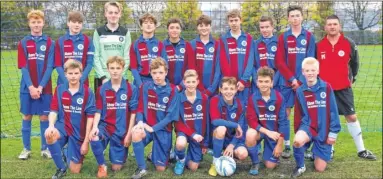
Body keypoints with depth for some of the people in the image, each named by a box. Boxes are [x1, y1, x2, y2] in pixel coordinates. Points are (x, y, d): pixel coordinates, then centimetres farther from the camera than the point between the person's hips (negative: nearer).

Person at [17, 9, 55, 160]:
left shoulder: (49, 43, 0)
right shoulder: (23, 43, 3)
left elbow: (49, 67, -5)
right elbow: (23, 67, -3)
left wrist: (41, 86, -13)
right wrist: (31, 87, -13)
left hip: (44, 87, -1)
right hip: (27, 87, 1)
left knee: (44, 117, 4)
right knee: (27, 117, 7)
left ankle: (45, 148, 15)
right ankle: (26, 149, 18)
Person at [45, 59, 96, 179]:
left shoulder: (87, 92, -10)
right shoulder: (59, 90, -2)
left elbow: (90, 117, -10)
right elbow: (54, 111, -3)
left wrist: (86, 141, -11)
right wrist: (51, 126, -25)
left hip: (79, 132, -2)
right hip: (63, 126, 2)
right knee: (49, 135, -35)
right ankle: (61, 168, -11)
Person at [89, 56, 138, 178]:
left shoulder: (131, 89, -5)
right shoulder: (102, 89, 1)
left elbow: (133, 113, -4)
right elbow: (98, 112, 0)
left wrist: (129, 133, -7)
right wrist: (95, 127, -19)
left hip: (122, 130, -1)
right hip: (105, 125, 1)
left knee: (116, 167, 1)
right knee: (94, 139, -34)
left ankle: (119, 155, 39)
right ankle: (102, 165, -6)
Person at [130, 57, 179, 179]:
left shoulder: (172, 90, -7)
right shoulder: (145, 87, 0)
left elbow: (170, 115, -11)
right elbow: (140, 109, -1)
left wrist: (153, 128, -20)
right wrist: (140, 122, -22)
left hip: (163, 129, -1)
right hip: (147, 126, 1)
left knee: (161, 168, 0)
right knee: (136, 134, -36)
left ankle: (153, 156, 36)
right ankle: (141, 168, -17)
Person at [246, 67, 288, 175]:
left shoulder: (279, 98, -13)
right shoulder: (253, 98, -14)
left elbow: (283, 121, -9)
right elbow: (251, 121, -16)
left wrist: (279, 144, -10)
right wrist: (267, 132, -29)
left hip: (274, 132, 0)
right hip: (259, 130, 0)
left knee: (270, 165, -4)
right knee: (250, 135, -36)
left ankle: (275, 153, 33)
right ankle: (255, 163, -8)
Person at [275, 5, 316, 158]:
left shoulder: (309, 37, 5)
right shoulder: (283, 37, 5)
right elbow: (279, 62, -1)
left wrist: (301, 80, -9)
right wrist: (292, 79, -10)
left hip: (304, 82, 0)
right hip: (286, 82, 0)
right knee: (285, 113, 0)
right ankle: (286, 145, 8)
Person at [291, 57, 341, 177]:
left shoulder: (326, 87, -7)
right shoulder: (300, 91, -3)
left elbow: (333, 111, -5)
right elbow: (298, 115, 3)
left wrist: (333, 132, -5)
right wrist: (298, 131, 3)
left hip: (323, 130, 0)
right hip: (307, 126, 0)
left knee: (320, 168, 1)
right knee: (297, 141, -36)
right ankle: (300, 166, -6)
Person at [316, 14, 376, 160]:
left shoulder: (349, 44, -3)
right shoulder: (318, 46, -2)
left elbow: (355, 62, 10)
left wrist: (352, 78, 13)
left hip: (344, 88, 0)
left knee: (352, 117, 3)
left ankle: (361, 150, 14)